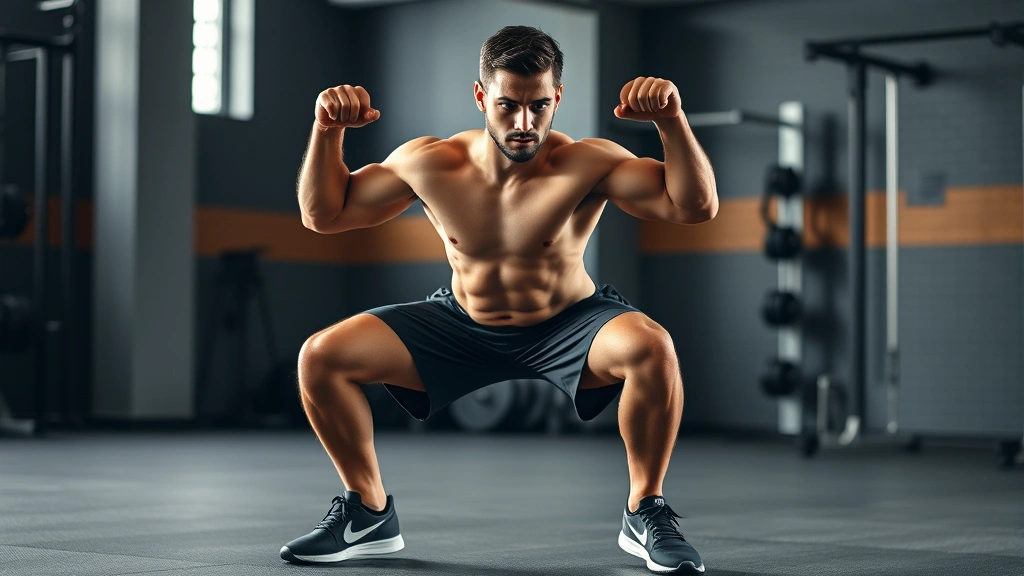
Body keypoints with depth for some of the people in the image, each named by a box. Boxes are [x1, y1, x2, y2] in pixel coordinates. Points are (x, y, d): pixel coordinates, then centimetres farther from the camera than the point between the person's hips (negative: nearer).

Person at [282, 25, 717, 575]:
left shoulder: (587, 163, -21)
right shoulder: (429, 163, -12)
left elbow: (697, 206, -27)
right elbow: (323, 214, -1)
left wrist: (671, 120, -40)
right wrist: (327, 132, -17)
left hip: (567, 328, -3)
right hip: (463, 327, 3)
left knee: (651, 346, -36)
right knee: (320, 356, -13)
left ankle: (645, 512, -13)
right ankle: (369, 513, 8)